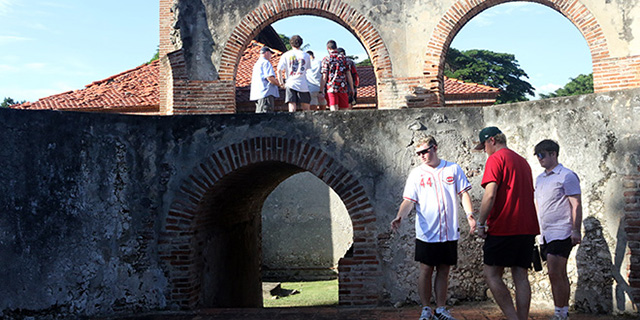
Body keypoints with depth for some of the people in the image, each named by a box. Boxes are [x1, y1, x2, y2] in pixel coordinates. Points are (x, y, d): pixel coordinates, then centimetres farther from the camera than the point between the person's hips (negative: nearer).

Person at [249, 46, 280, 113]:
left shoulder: (257, 63, 24)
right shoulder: (266, 62, -7)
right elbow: (270, 77, -17)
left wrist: (274, 80, 24)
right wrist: (278, 83, 0)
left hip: (257, 94, 10)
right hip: (266, 93, -10)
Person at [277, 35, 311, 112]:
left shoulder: (286, 55, 4)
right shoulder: (305, 55, 7)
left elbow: (279, 70, -2)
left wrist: (281, 82, 8)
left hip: (291, 83, 0)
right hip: (303, 84, 0)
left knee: (292, 109, -4)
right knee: (306, 109, 6)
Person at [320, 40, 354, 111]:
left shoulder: (326, 59, 0)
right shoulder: (343, 58, 9)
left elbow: (324, 77, -6)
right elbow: (348, 75, 7)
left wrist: (321, 91, -3)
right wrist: (352, 89, 14)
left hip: (331, 89, -3)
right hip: (343, 88, 3)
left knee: (334, 110, -8)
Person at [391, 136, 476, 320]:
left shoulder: (453, 169, 6)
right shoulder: (416, 174, 4)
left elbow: (463, 193, 6)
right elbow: (409, 201, -2)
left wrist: (469, 214, -10)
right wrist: (400, 216, -20)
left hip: (449, 232, 1)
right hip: (426, 232, -1)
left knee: (444, 271, 8)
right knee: (426, 270, 1)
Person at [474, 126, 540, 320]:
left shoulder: (495, 159, -7)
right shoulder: (522, 161, 19)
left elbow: (490, 195, -16)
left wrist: (480, 223, -10)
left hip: (504, 227, -8)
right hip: (527, 228, 8)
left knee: (491, 274, -1)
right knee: (520, 276, 7)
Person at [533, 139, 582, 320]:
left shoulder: (567, 176, -6)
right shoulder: (540, 178, 17)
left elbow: (576, 205, -9)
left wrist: (576, 231, -15)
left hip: (561, 232, -7)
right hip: (545, 234, 7)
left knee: (555, 274, -12)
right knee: (560, 274, 11)